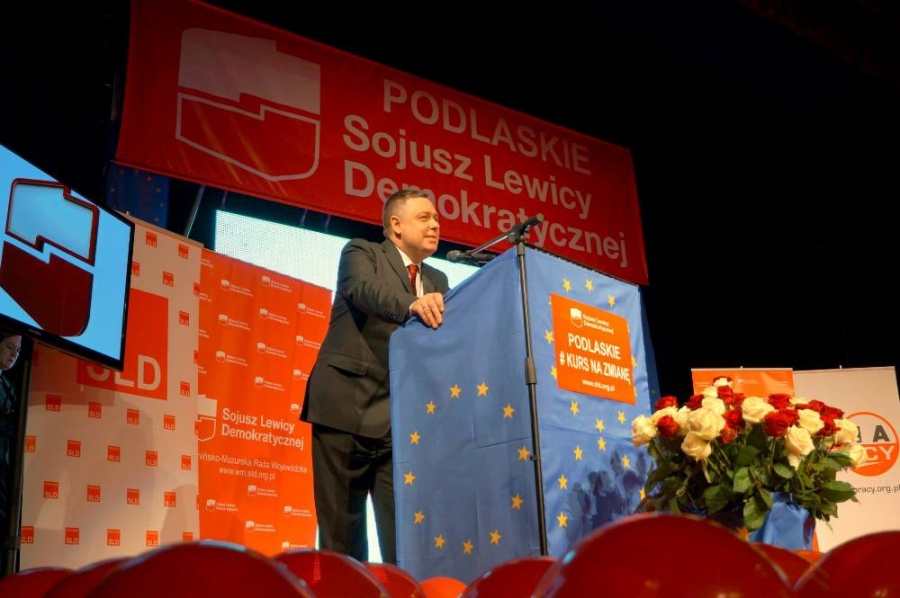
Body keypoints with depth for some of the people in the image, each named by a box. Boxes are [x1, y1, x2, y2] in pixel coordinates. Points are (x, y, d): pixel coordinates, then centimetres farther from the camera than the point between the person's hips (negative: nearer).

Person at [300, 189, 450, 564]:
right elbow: (363, 289, -18)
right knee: (341, 531, 1)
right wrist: (412, 304, -36)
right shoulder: (361, 252, 5)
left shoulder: (437, 281, 21)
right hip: (347, 409, -4)